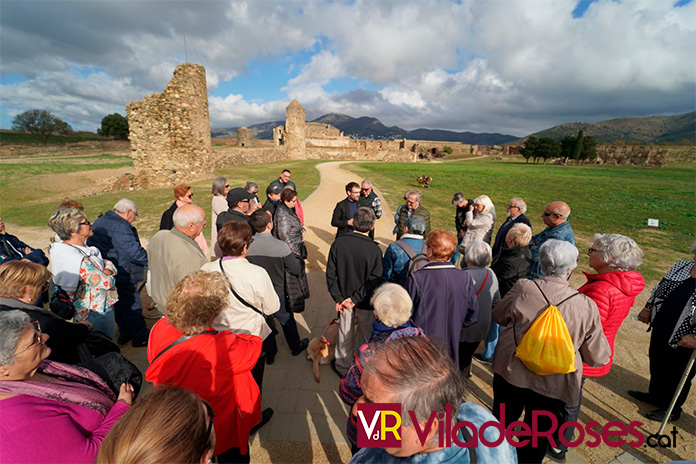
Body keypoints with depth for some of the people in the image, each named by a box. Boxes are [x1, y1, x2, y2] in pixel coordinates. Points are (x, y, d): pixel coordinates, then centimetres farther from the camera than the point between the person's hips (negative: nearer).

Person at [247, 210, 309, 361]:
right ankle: (296, 347, 46)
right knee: (287, 320, 23)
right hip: (278, 293, -2)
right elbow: (297, 269, -17)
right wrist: (296, 257, 2)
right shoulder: (281, 246, -27)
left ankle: (268, 354, 41)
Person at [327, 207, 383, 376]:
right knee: (367, 335, 20)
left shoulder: (338, 242, -15)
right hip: (366, 300, -2)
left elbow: (330, 273, -12)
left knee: (345, 334, 20)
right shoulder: (374, 250, -22)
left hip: (344, 297, 2)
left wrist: (338, 298, -8)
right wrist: (355, 298, -15)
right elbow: (374, 281, -21)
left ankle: (343, 366, 40)